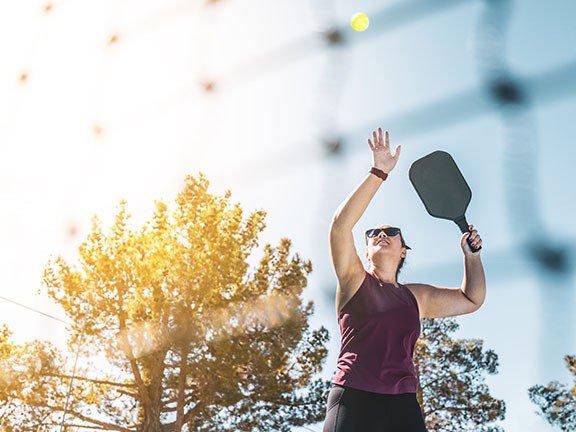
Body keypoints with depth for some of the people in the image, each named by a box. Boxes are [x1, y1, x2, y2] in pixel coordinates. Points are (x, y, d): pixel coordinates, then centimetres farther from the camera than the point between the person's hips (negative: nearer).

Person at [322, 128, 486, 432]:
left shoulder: (416, 296, 20)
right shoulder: (354, 281, 9)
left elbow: (472, 299, 31)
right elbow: (340, 224, -5)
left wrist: (471, 254, 16)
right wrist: (379, 173, -8)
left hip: (403, 406, 4)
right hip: (353, 400, -3)